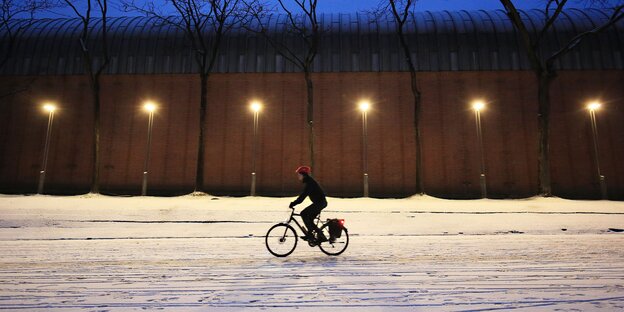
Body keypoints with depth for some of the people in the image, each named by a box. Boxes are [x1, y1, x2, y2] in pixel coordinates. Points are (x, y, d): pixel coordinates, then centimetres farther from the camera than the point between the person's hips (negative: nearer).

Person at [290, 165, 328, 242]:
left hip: (320, 202, -10)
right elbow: (303, 195, 21)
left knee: (303, 213, -15)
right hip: (320, 202, 10)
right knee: (309, 220, 9)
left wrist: (293, 203, -25)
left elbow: (303, 195, -25)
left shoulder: (310, 182, -18)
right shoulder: (308, 181, 13)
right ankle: (321, 236, 14)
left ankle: (310, 234, -10)